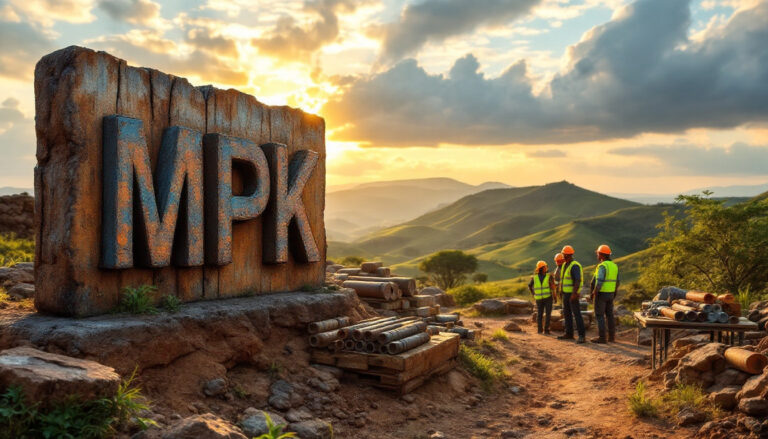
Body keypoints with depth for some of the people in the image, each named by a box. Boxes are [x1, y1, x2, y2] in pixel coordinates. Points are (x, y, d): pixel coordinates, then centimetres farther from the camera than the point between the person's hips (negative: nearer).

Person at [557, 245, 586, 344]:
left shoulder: (574, 265, -17)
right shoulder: (565, 265, 13)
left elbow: (577, 281, -26)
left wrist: (574, 294, -33)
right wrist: (561, 292, 22)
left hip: (573, 294, -9)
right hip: (566, 293, 9)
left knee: (576, 314, -13)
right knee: (566, 313, 14)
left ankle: (582, 336, -13)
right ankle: (569, 333, 23)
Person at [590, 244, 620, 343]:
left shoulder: (602, 266, -18)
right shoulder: (614, 266, 8)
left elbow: (599, 282, -25)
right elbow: (617, 282, 12)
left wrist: (593, 294, -17)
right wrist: (614, 294, 21)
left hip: (601, 294, -8)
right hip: (610, 294, 8)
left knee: (599, 315, -2)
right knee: (609, 315, 13)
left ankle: (601, 337, -3)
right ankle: (612, 336, 17)